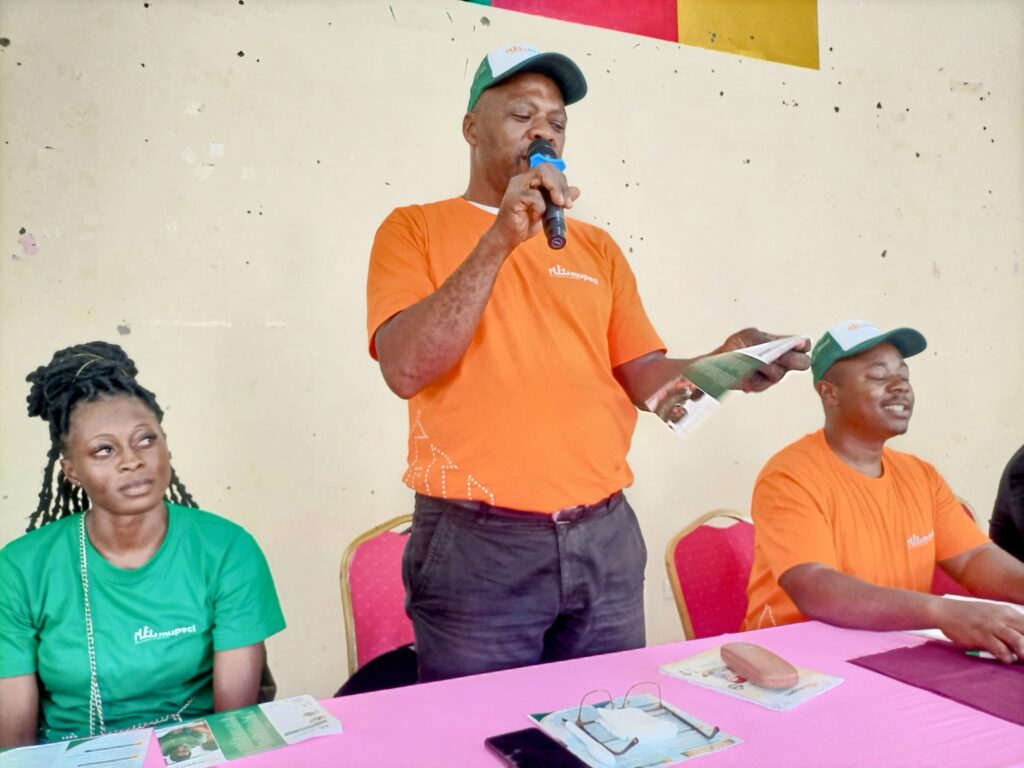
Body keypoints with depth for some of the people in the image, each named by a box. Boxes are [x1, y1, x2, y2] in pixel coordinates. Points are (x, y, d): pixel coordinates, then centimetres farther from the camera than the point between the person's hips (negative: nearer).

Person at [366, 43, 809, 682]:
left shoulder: (598, 247, 13)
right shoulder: (416, 230, 2)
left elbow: (643, 377, 9)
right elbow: (406, 368, -14)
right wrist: (501, 238, -18)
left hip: (605, 537, 4)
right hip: (478, 543, -4)